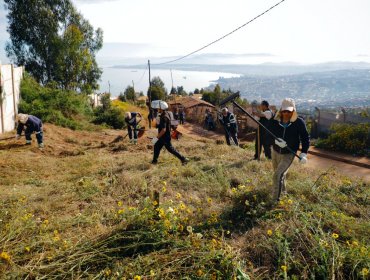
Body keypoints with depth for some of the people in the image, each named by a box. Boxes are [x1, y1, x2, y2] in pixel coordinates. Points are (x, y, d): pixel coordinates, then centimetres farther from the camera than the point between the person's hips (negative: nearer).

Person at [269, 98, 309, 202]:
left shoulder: (299, 122, -16)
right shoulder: (275, 122, -12)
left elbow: (305, 138, -7)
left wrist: (304, 153, -15)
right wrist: (276, 141, -31)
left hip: (289, 154, -4)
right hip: (276, 152, 4)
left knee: (278, 175, -18)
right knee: (280, 174, 24)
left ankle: (276, 199, -6)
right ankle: (283, 190, 51)